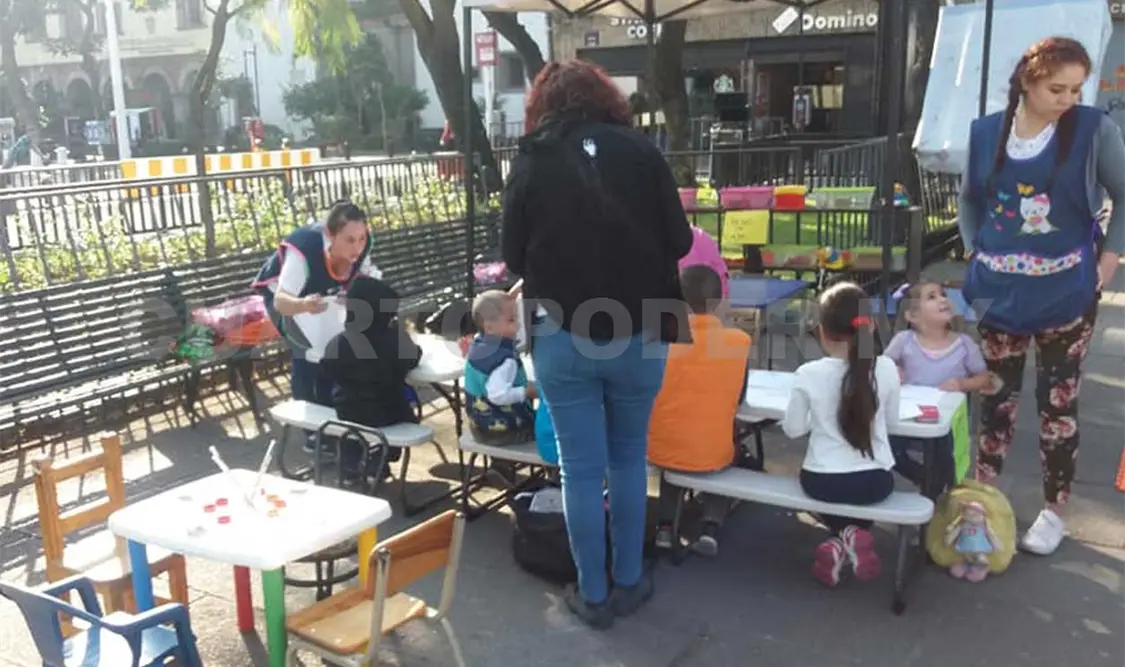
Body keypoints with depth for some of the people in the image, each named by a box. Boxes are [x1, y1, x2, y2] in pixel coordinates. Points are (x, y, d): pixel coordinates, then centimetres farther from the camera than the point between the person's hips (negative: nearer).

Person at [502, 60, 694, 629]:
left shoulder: (530, 162, -2)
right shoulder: (639, 149, -3)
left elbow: (513, 257, 2)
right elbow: (679, 242, 0)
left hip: (562, 336, -1)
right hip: (638, 332, 1)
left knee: (580, 469, 10)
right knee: (629, 459, 18)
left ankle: (594, 594, 21)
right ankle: (630, 581, 29)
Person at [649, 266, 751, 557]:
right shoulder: (739, 341, -8)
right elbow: (739, 398, 5)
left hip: (661, 452, 1)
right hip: (711, 457, 0)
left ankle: (665, 526, 20)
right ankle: (710, 528, 13)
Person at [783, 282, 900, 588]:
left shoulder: (807, 374, -15)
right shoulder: (886, 368, -11)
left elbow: (793, 429, -3)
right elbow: (892, 419, 5)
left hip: (822, 481, -1)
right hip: (874, 481, 1)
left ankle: (838, 541, 7)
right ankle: (857, 534, 8)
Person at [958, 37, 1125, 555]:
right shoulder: (986, 132, 0)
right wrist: (976, 252, 3)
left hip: (1066, 292, -2)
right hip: (1001, 291, 2)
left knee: (1058, 402, 5)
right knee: (996, 396, 10)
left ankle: (1053, 511, 19)